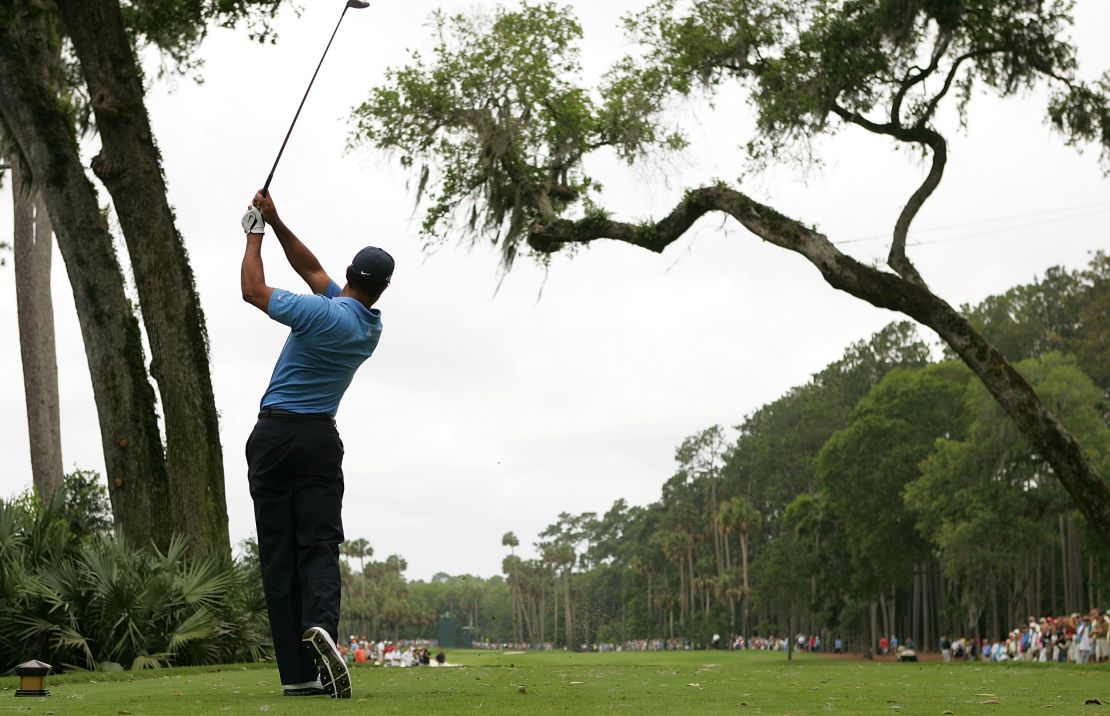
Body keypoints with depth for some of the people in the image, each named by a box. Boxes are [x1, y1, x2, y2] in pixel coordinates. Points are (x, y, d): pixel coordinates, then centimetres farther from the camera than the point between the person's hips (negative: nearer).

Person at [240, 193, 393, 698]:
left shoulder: (324, 314, -13)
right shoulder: (371, 329, 6)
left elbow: (253, 289, -1)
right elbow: (311, 268, 14)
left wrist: (255, 232, 11)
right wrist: (276, 222, 8)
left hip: (272, 438, -3)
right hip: (320, 438, 3)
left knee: (278, 554, 1)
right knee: (319, 545, 0)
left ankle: (297, 672, -1)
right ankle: (321, 624, -31)